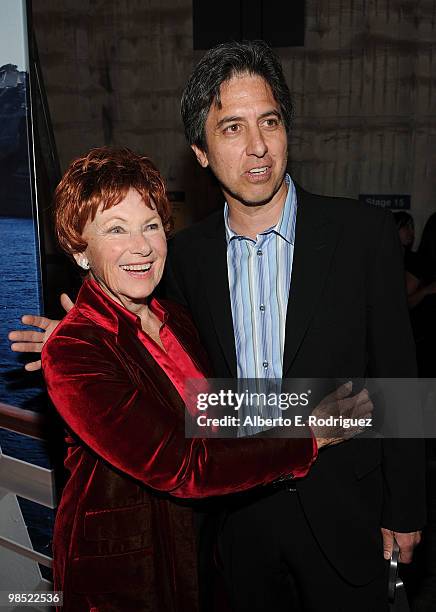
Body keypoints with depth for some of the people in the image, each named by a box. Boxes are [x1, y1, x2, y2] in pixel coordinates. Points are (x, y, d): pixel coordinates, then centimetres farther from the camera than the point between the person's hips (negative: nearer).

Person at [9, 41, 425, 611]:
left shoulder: (364, 232, -14)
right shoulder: (187, 253, -4)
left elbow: (396, 377, -8)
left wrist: (404, 510, -3)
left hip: (341, 509, -2)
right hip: (240, 511, 3)